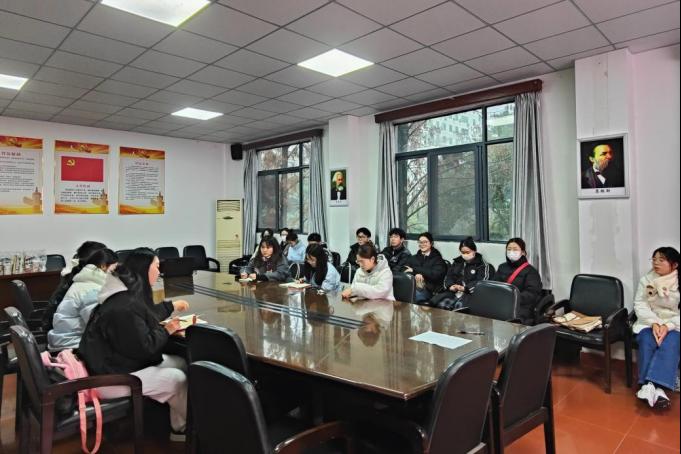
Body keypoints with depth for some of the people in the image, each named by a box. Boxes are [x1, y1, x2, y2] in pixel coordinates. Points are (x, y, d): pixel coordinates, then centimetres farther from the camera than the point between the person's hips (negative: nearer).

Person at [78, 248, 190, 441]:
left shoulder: (128, 293, 5)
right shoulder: (125, 306, -29)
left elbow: (147, 314, 26)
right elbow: (143, 347, -26)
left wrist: (172, 306, 35)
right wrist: (166, 331, -10)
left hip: (116, 363, 11)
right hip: (108, 377, -11)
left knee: (180, 363, 3)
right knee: (178, 379, -13)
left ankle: (180, 427, 15)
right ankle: (187, 425, 15)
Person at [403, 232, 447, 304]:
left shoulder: (437, 259, 11)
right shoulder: (413, 258, 23)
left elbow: (435, 275, -7)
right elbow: (404, 269, 6)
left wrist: (414, 270, -7)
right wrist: (416, 274, -15)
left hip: (428, 289, -3)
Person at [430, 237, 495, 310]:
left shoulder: (482, 264, 5)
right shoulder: (457, 262, 22)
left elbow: (481, 282, -8)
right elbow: (448, 276, 17)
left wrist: (465, 288, -21)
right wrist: (450, 286, -6)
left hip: (470, 293, -5)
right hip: (453, 292, 5)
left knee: (459, 306, -37)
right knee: (434, 301, -22)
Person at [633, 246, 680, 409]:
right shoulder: (646, 280, 3)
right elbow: (639, 305, -2)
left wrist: (668, 326, -23)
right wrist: (654, 323, -17)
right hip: (649, 322, 2)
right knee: (647, 342, -29)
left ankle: (652, 385, -41)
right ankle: (656, 388, -34)